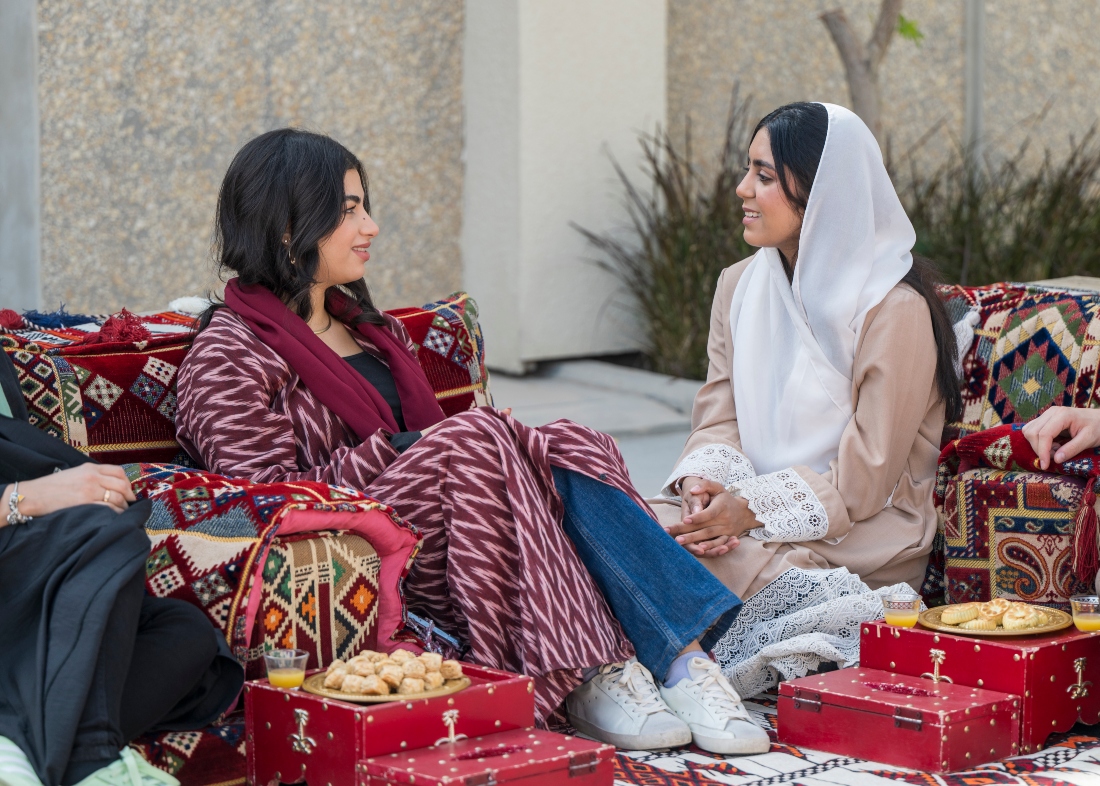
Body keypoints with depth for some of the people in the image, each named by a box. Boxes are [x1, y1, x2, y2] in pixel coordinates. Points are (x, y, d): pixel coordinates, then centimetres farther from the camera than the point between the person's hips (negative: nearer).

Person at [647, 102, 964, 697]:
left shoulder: (894, 309, -12)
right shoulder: (740, 286, 10)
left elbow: (864, 478, -14)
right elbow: (718, 419, 7)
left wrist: (752, 509, -23)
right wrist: (704, 483, -15)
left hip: (862, 534, -7)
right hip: (753, 507, 8)